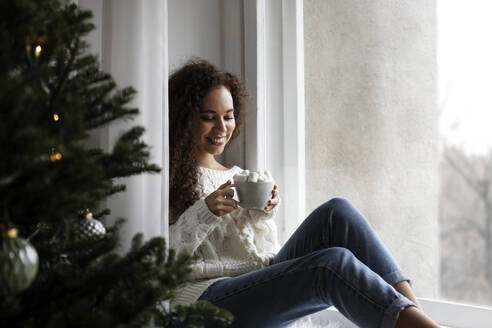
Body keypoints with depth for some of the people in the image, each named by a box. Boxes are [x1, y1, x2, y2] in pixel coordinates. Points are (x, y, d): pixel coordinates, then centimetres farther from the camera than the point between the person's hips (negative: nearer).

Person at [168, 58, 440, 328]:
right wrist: (203, 213, -12)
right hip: (206, 301, -6)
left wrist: (263, 217, 1)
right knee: (334, 262, -30)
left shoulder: (239, 177, 24)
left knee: (337, 212, -19)